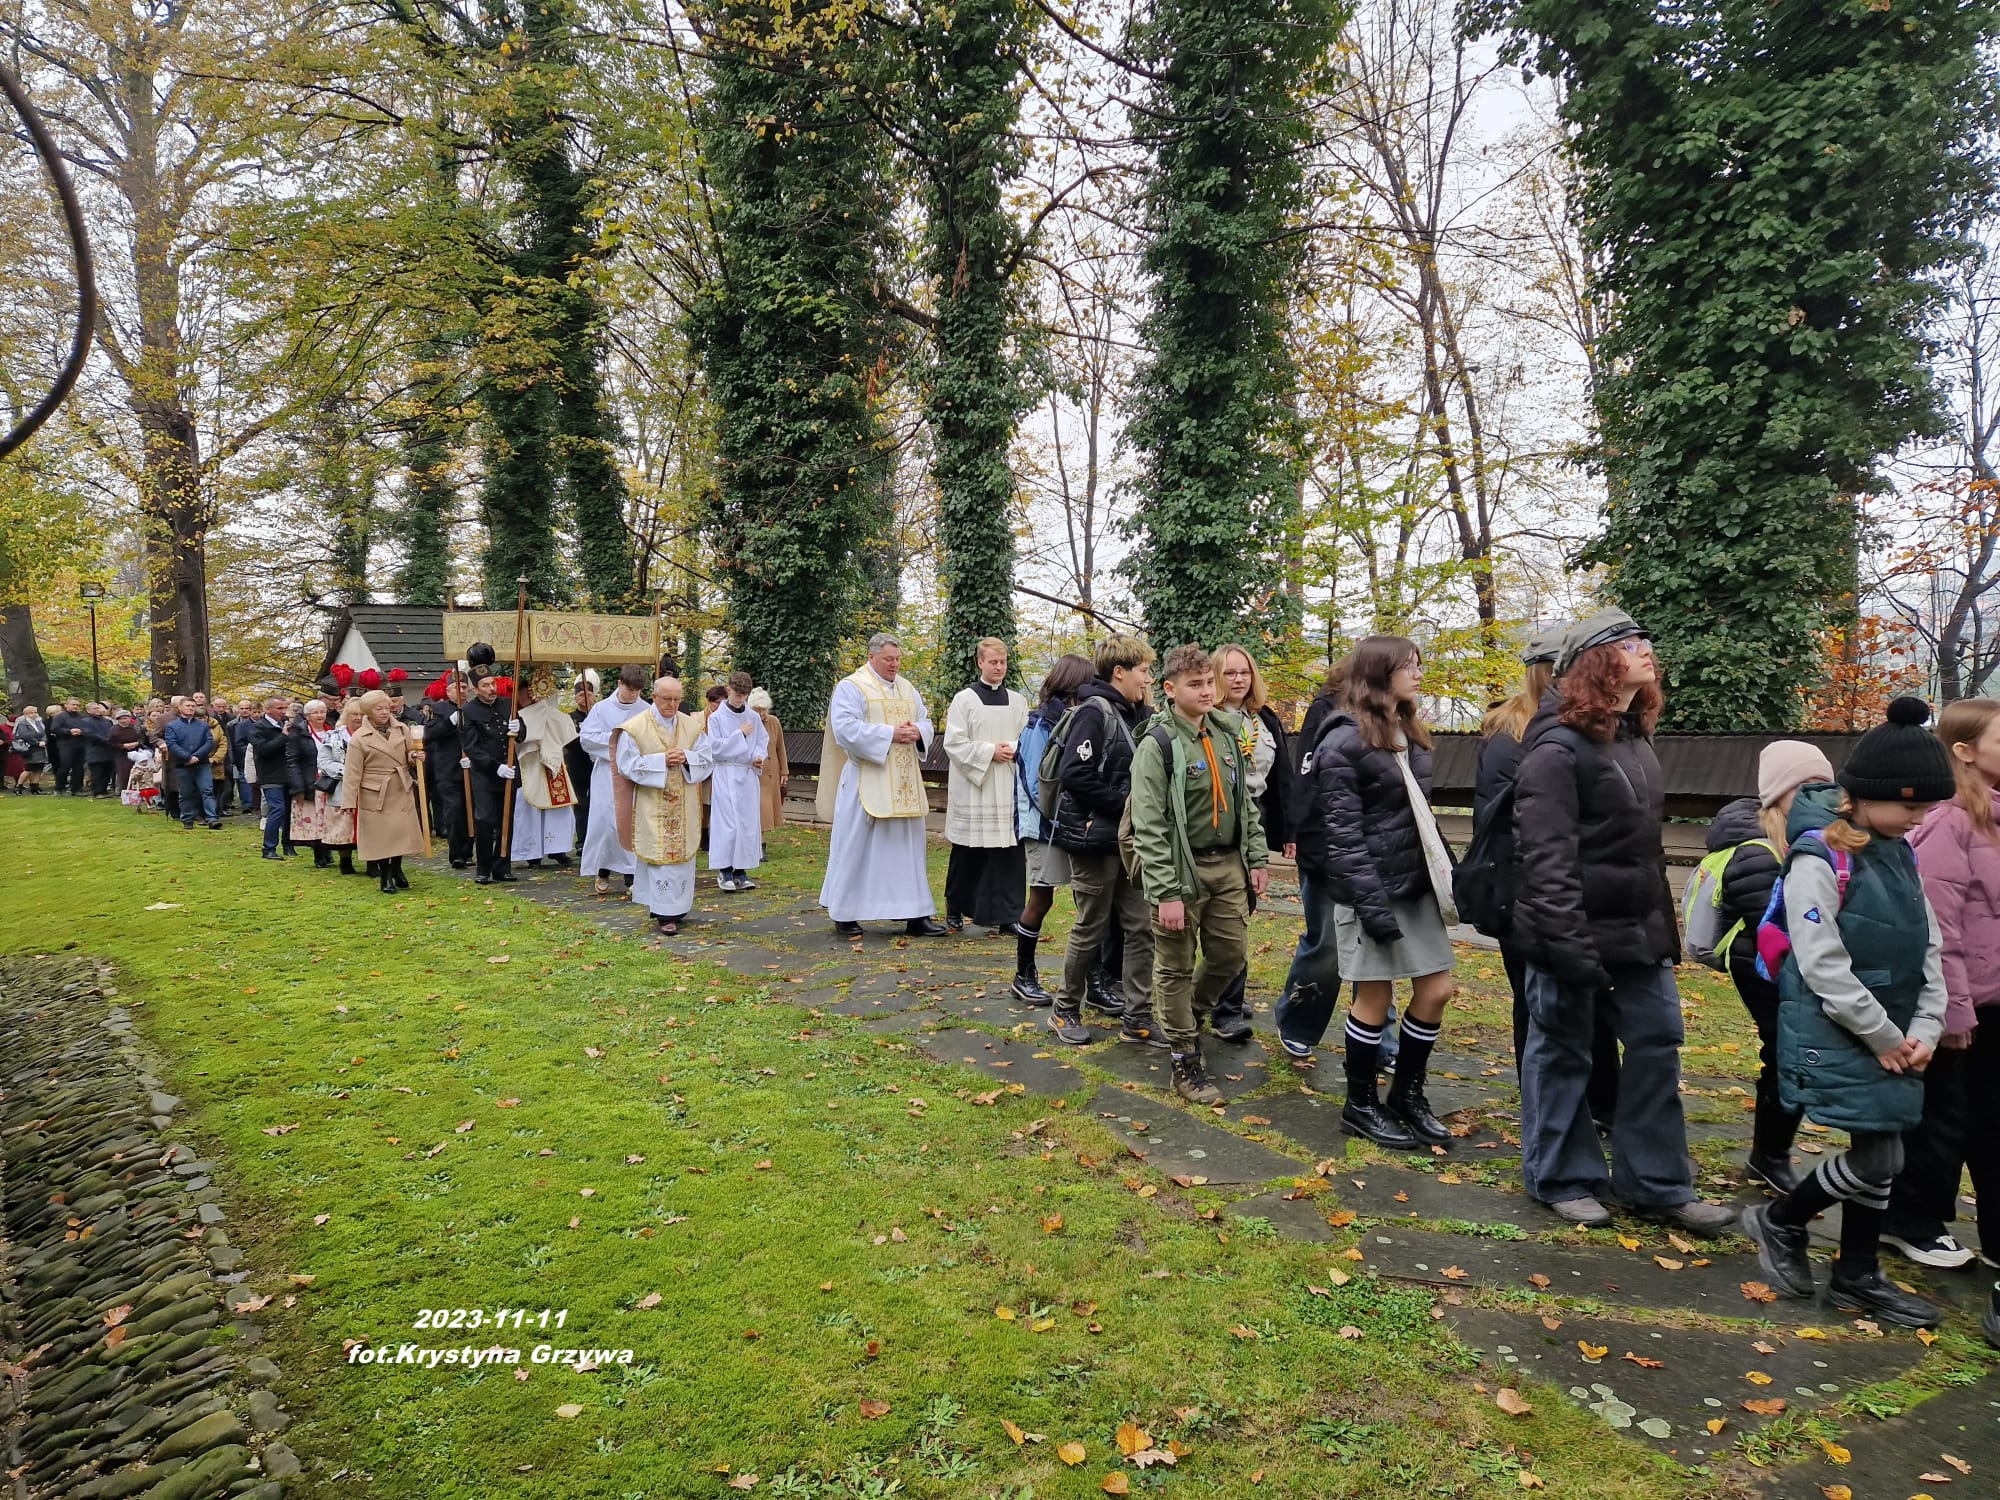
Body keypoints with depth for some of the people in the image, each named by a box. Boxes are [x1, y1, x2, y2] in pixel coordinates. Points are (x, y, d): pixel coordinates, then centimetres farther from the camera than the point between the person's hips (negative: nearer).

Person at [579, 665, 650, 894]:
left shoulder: (646, 710, -1)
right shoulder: (602, 708, 0)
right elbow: (585, 738, -3)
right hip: (607, 774, 0)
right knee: (605, 822, 1)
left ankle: (632, 875, 9)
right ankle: (603, 870, 17)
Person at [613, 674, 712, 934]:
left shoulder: (691, 725, 6)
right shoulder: (636, 727, -5)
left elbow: (705, 758, 7)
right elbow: (627, 764, -8)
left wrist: (686, 757, -14)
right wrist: (661, 761, -17)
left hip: (684, 807, 4)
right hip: (653, 807, -4)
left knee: (683, 853, 7)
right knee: (659, 855, -5)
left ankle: (678, 905, 19)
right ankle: (664, 913, -4)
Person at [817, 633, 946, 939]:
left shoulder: (908, 688, 15)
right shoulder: (850, 688, -5)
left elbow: (925, 722, 16)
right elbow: (845, 728, -17)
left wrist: (917, 732, -9)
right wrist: (890, 734, -20)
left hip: (904, 785, 6)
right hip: (866, 783, -6)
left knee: (907, 845, 8)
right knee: (857, 847, 0)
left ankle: (914, 914, 13)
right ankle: (844, 914, 12)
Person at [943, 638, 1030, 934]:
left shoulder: (1017, 701, 11)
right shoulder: (964, 699, -1)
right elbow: (954, 743, -6)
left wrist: (1014, 751, -8)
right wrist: (989, 752, -12)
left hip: (1008, 789, 3)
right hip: (972, 787, -3)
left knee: (1009, 850, -1)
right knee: (968, 853, 2)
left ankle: (1005, 914, 7)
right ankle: (955, 911, 17)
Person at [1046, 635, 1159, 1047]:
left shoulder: (1131, 715, 12)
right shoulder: (1094, 712, -14)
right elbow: (1074, 775, -23)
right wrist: (1124, 802, -18)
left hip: (1127, 839, 8)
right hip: (1095, 839, -8)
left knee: (1142, 928, 7)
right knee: (1091, 930, 4)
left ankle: (1136, 1019, 15)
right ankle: (1065, 1011, 22)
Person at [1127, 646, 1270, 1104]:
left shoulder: (1228, 735, 8)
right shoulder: (1158, 744, -13)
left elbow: (1246, 802, 17)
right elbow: (1149, 826, -16)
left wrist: (1257, 858, 10)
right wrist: (1166, 893, -20)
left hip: (1227, 866, 6)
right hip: (1181, 869, -6)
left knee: (1231, 954, 12)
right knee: (1176, 968, 4)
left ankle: (1189, 1016, 38)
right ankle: (1185, 1062, 16)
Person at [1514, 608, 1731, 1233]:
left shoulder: (1636, 739, 12)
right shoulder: (1558, 748, -18)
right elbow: (1548, 860, -23)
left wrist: (1662, 921, 18)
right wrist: (1569, 945, -27)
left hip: (1640, 930, 9)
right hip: (1577, 931, -9)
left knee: (1657, 1044, 11)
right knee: (1562, 1055, 6)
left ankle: (1656, 1183, 24)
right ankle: (1562, 1179, 22)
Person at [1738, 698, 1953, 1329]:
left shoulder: (1900, 855, 9)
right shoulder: (1820, 858, -17)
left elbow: (1928, 947, 11)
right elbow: (1822, 966, -20)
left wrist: (1924, 1029, 0)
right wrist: (1884, 1037, -13)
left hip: (1892, 1038, 8)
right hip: (1836, 1035, -8)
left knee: (1878, 1159, 12)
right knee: (1878, 1161, -7)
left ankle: (1858, 1278, 26)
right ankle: (1778, 1221, 16)